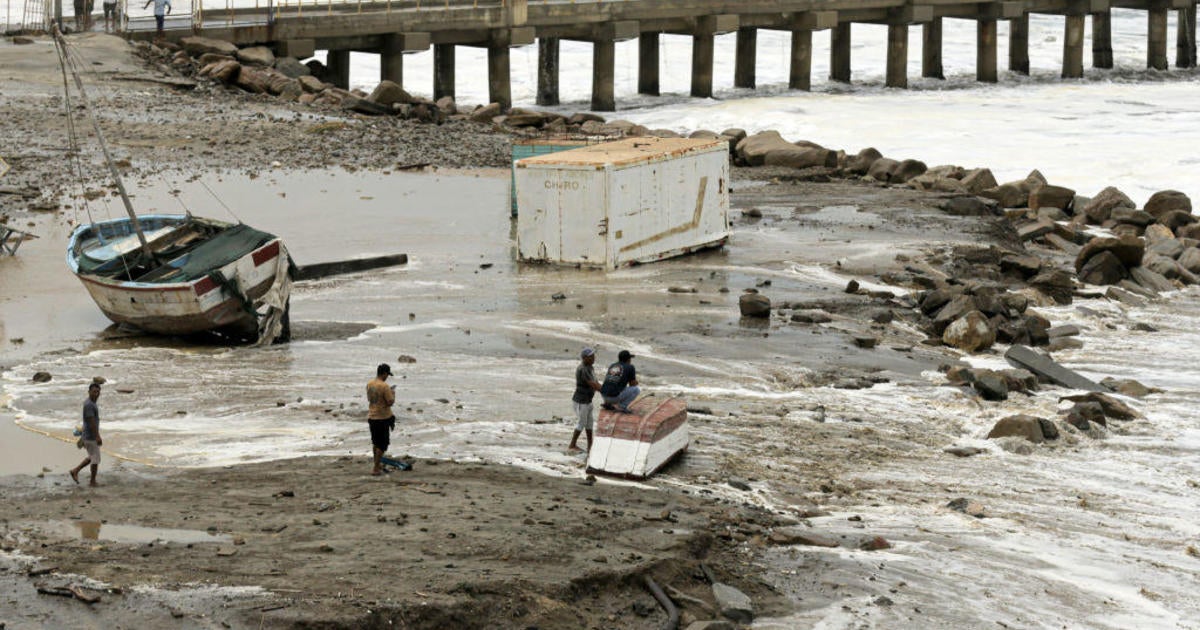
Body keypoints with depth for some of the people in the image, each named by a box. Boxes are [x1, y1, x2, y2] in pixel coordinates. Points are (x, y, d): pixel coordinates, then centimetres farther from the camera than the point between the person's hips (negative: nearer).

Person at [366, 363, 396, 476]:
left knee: (375, 442, 21)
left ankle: (377, 463, 35)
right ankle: (376, 469, 2)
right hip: (382, 418, -7)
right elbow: (391, 402, -20)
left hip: (371, 417, 7)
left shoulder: (369, 384, 3)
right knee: (382, 444, 2)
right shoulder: (384, 386, -21)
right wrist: (393, 393, -1)